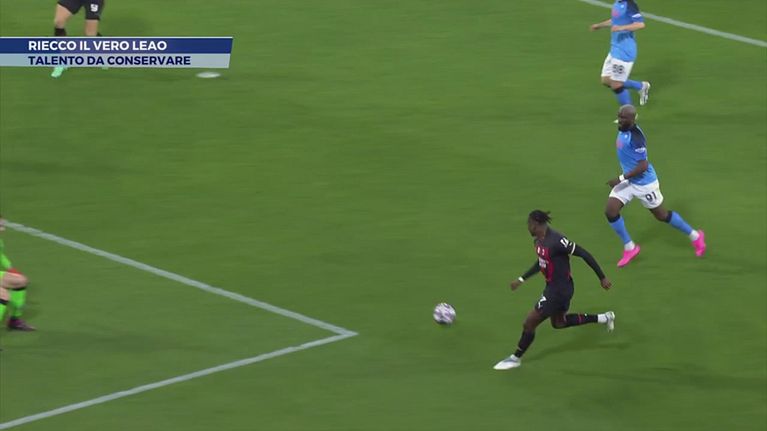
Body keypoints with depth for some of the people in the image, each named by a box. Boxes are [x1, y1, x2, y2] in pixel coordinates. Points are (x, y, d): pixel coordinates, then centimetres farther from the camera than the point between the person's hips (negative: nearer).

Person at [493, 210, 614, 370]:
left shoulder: (556, 241, -29)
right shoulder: (539, 240, 0)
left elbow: (584, 254, -24)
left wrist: (602, 278, -20)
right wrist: (521, 279, 22)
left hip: (560, 289, -10)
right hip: (552, 286, 10)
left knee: (529, 324, 0)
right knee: (559, 322, 28)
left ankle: (516, 358, 21)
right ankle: (603, 318, 34)